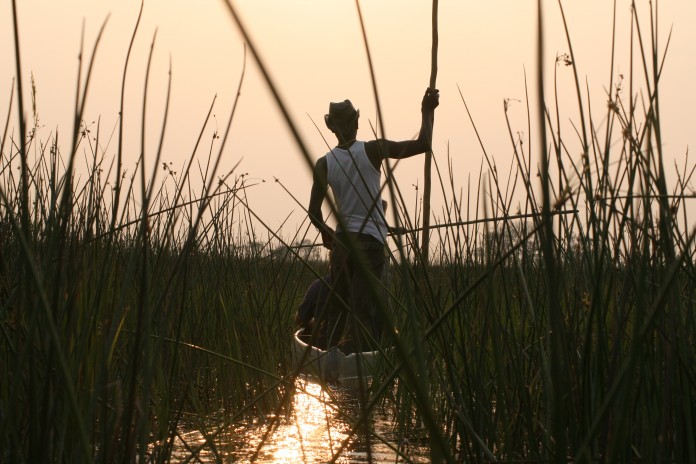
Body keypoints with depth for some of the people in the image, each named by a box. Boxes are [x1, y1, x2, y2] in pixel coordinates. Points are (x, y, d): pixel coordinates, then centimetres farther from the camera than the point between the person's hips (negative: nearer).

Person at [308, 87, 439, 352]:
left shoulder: (324, 164, 2)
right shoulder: (372, 150, -6)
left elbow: (314, 211, 2)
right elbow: (423, 144, -6)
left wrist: (326, 233, 21)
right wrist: (427, 111, 7)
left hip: (341, 241, 3)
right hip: (370, 241, -3)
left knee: (336, 308, 12)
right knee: (362, 310, -5)